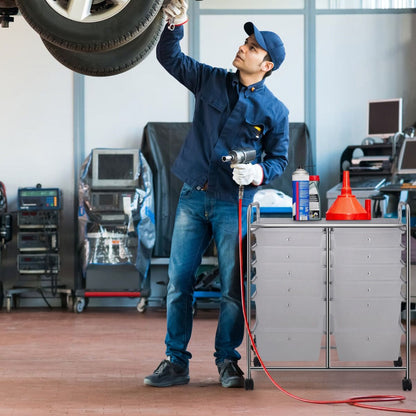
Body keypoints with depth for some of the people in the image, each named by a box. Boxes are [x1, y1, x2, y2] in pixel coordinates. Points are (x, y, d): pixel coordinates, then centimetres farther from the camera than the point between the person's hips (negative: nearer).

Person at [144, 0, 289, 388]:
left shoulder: (274, 110, -1)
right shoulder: (211, 80, 7)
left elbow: (279, 158, 3)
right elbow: (168, 57, 11)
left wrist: (258, 172, -18)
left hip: (233, 204, -2)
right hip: (193, 197, 3)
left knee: (232, 288, -1)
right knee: (178, 282, 2)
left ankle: (227, 361, 14)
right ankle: (176, 361, 10)